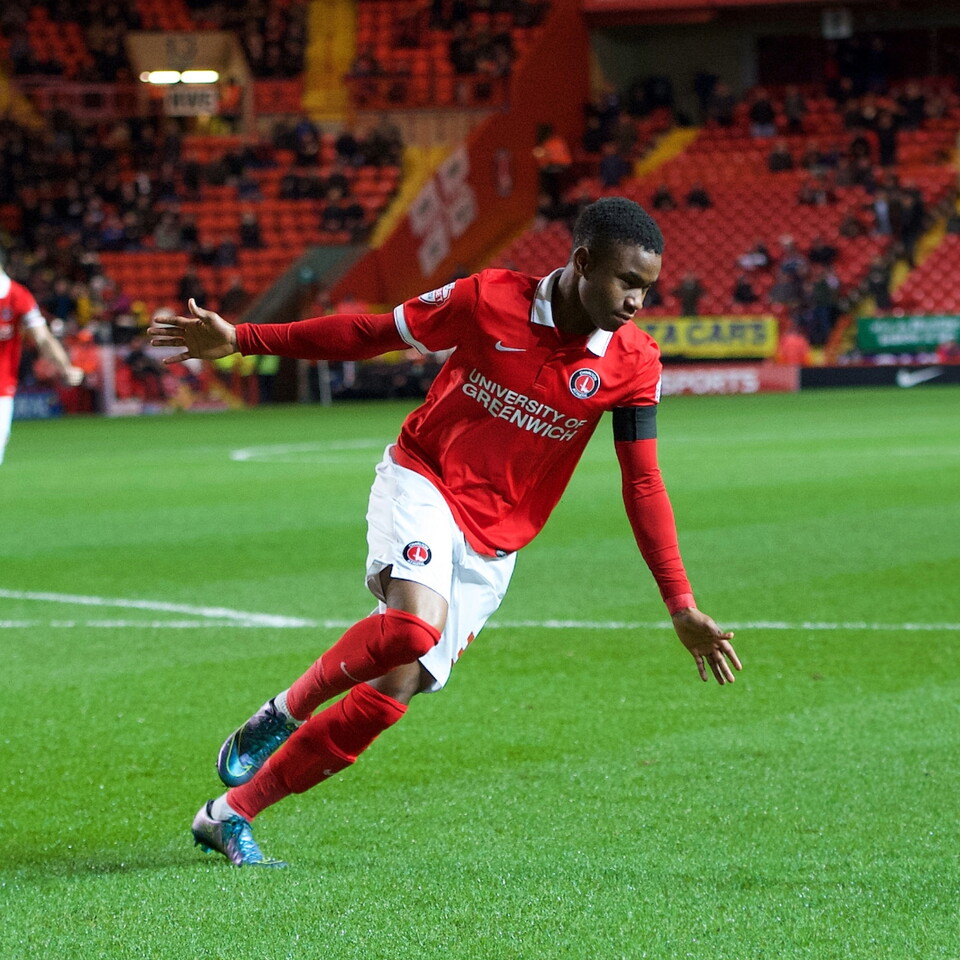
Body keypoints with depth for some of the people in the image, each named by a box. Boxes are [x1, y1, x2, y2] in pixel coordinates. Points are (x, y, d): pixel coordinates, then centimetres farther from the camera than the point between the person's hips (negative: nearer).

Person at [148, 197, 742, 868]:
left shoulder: (634, 364, -7)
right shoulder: (488, 301, -13)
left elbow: (643, 483, 0)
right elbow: (371, 334, -1)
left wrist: (682, 606, -4)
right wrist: (240, 340, -2)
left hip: (490, 548, 3)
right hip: (423, 481, -3)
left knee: (394, 691, -4)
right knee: (414, 626, -33)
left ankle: (231, 815, 8)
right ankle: (284, 713, -6)